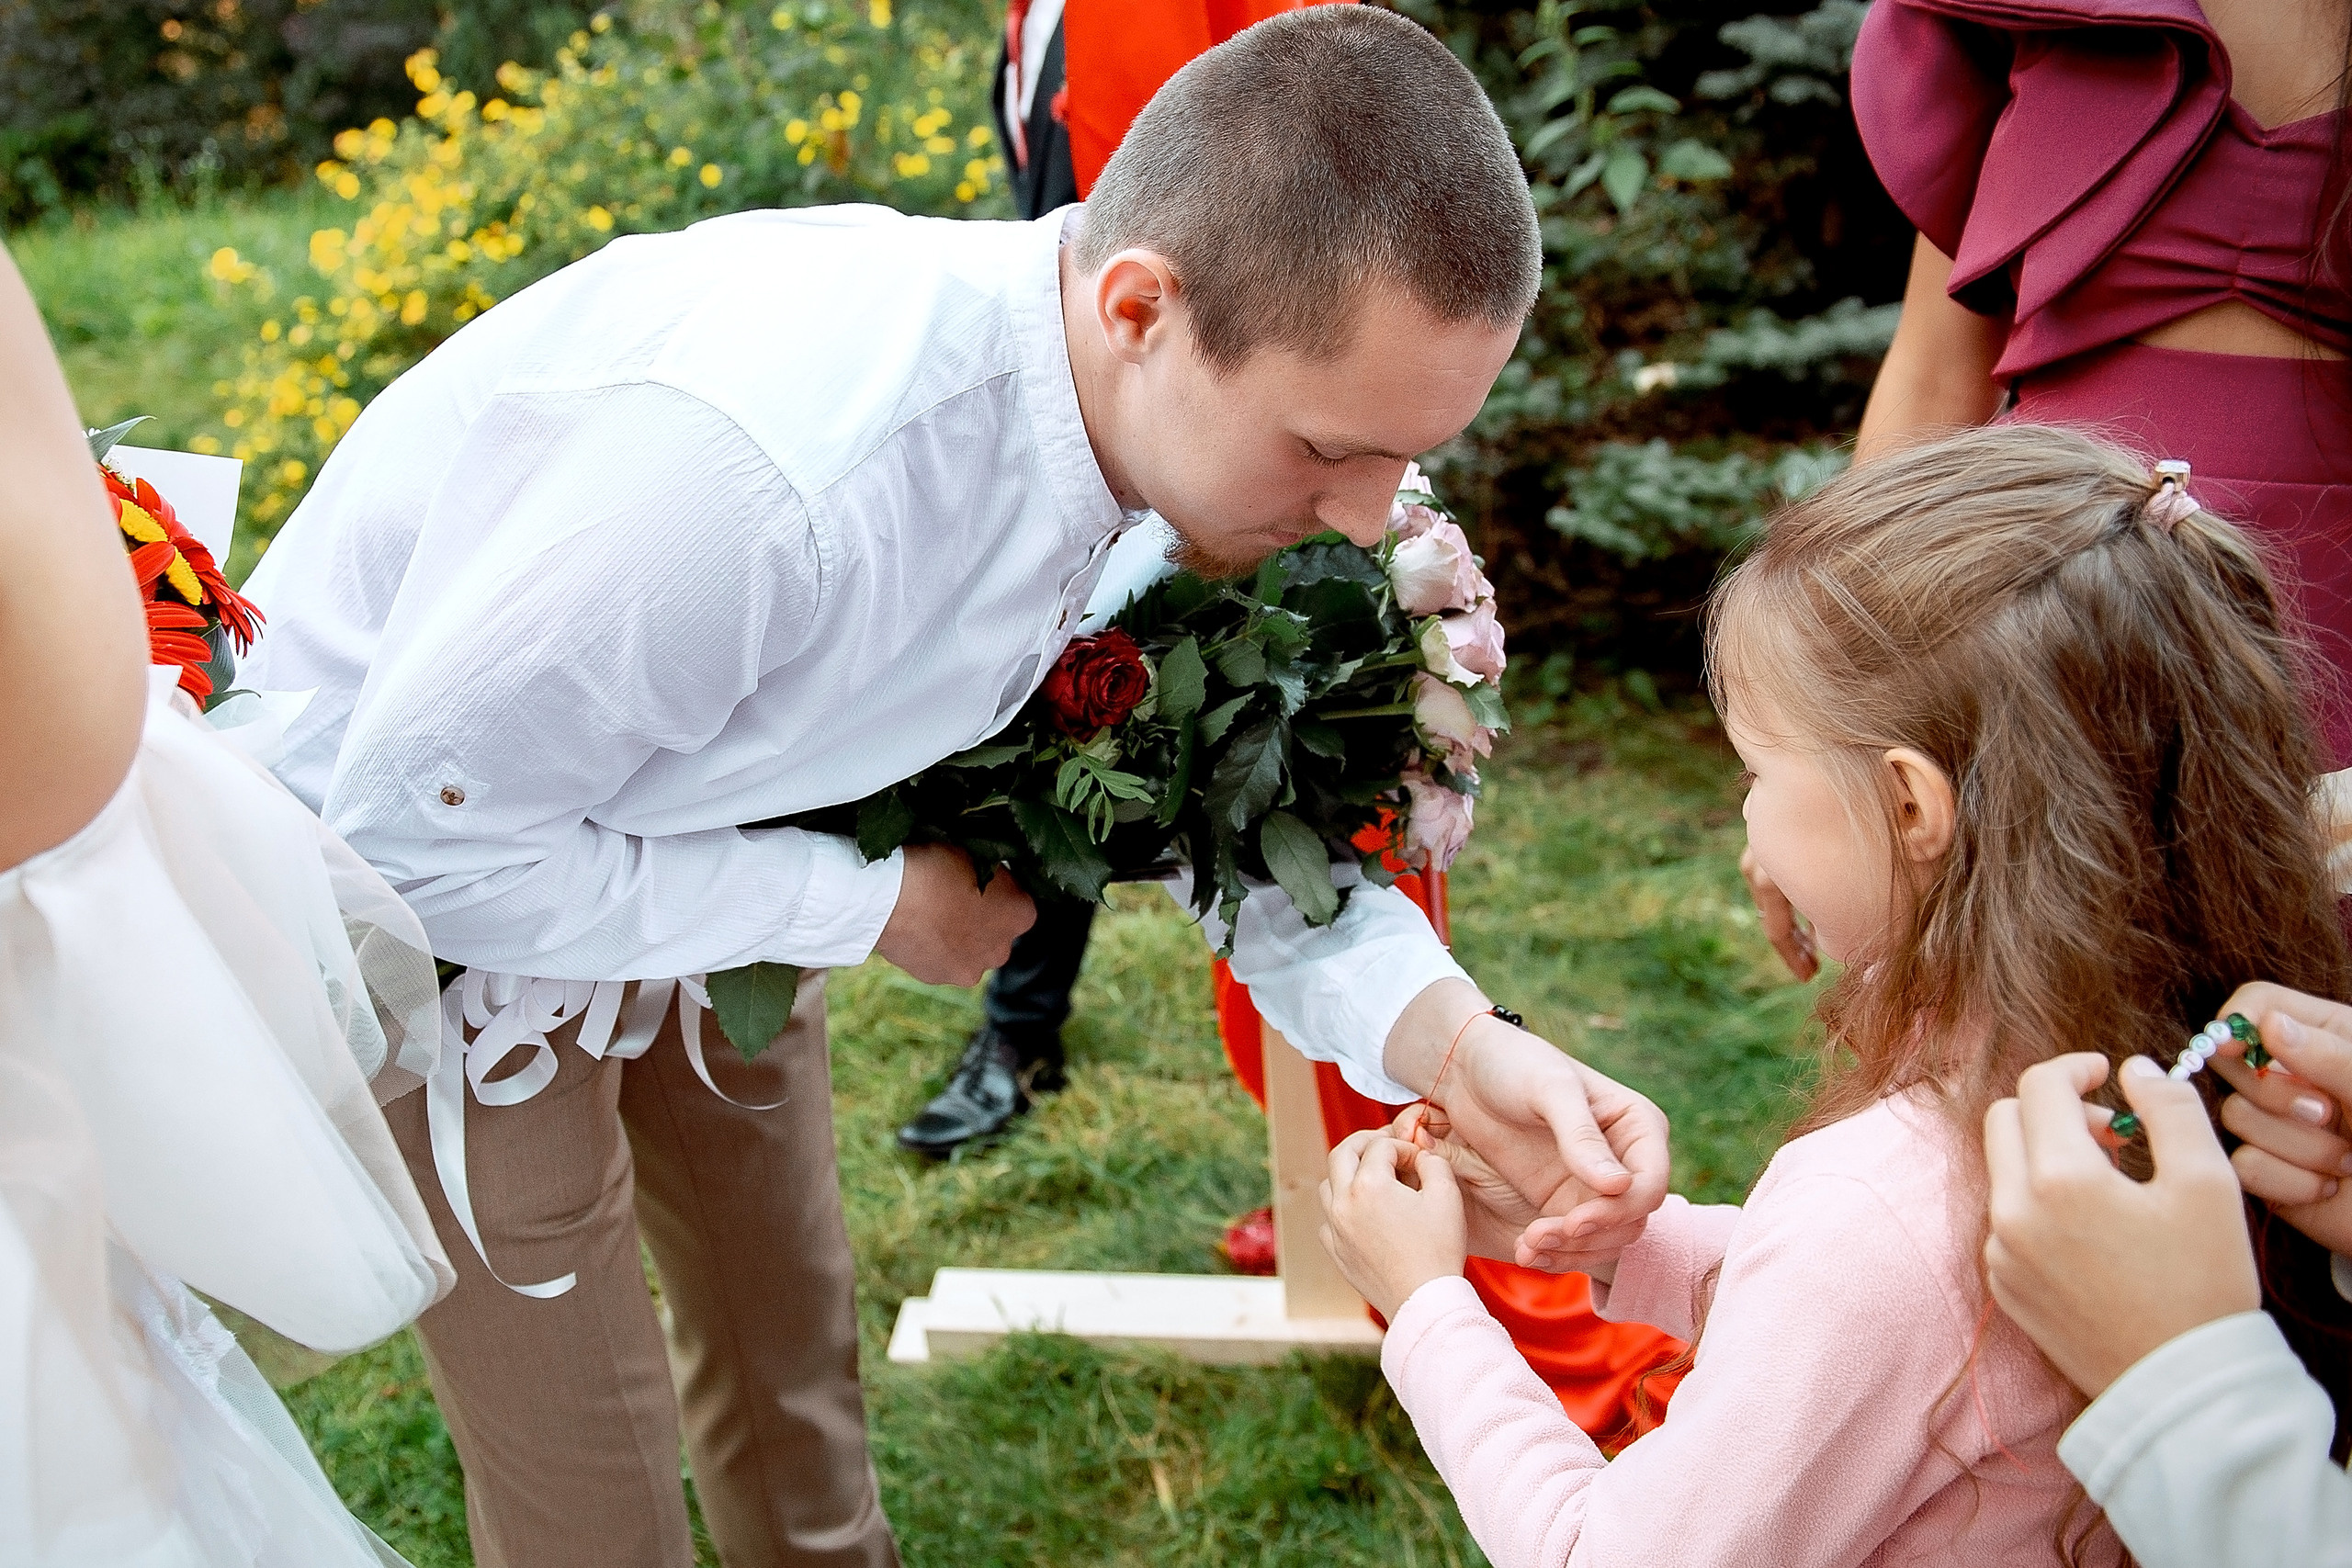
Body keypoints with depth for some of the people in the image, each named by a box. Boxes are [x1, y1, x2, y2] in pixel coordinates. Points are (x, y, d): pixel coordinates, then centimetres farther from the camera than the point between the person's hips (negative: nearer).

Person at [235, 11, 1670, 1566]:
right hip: (423, 868, -6)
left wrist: (1455, 1037, -25)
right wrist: (868, 905, -24)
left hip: (677, 855, 6)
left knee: (790, 1322, 23)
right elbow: (416, 821, -31)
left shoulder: (1190, 438, -19)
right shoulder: (760, 459, -43)